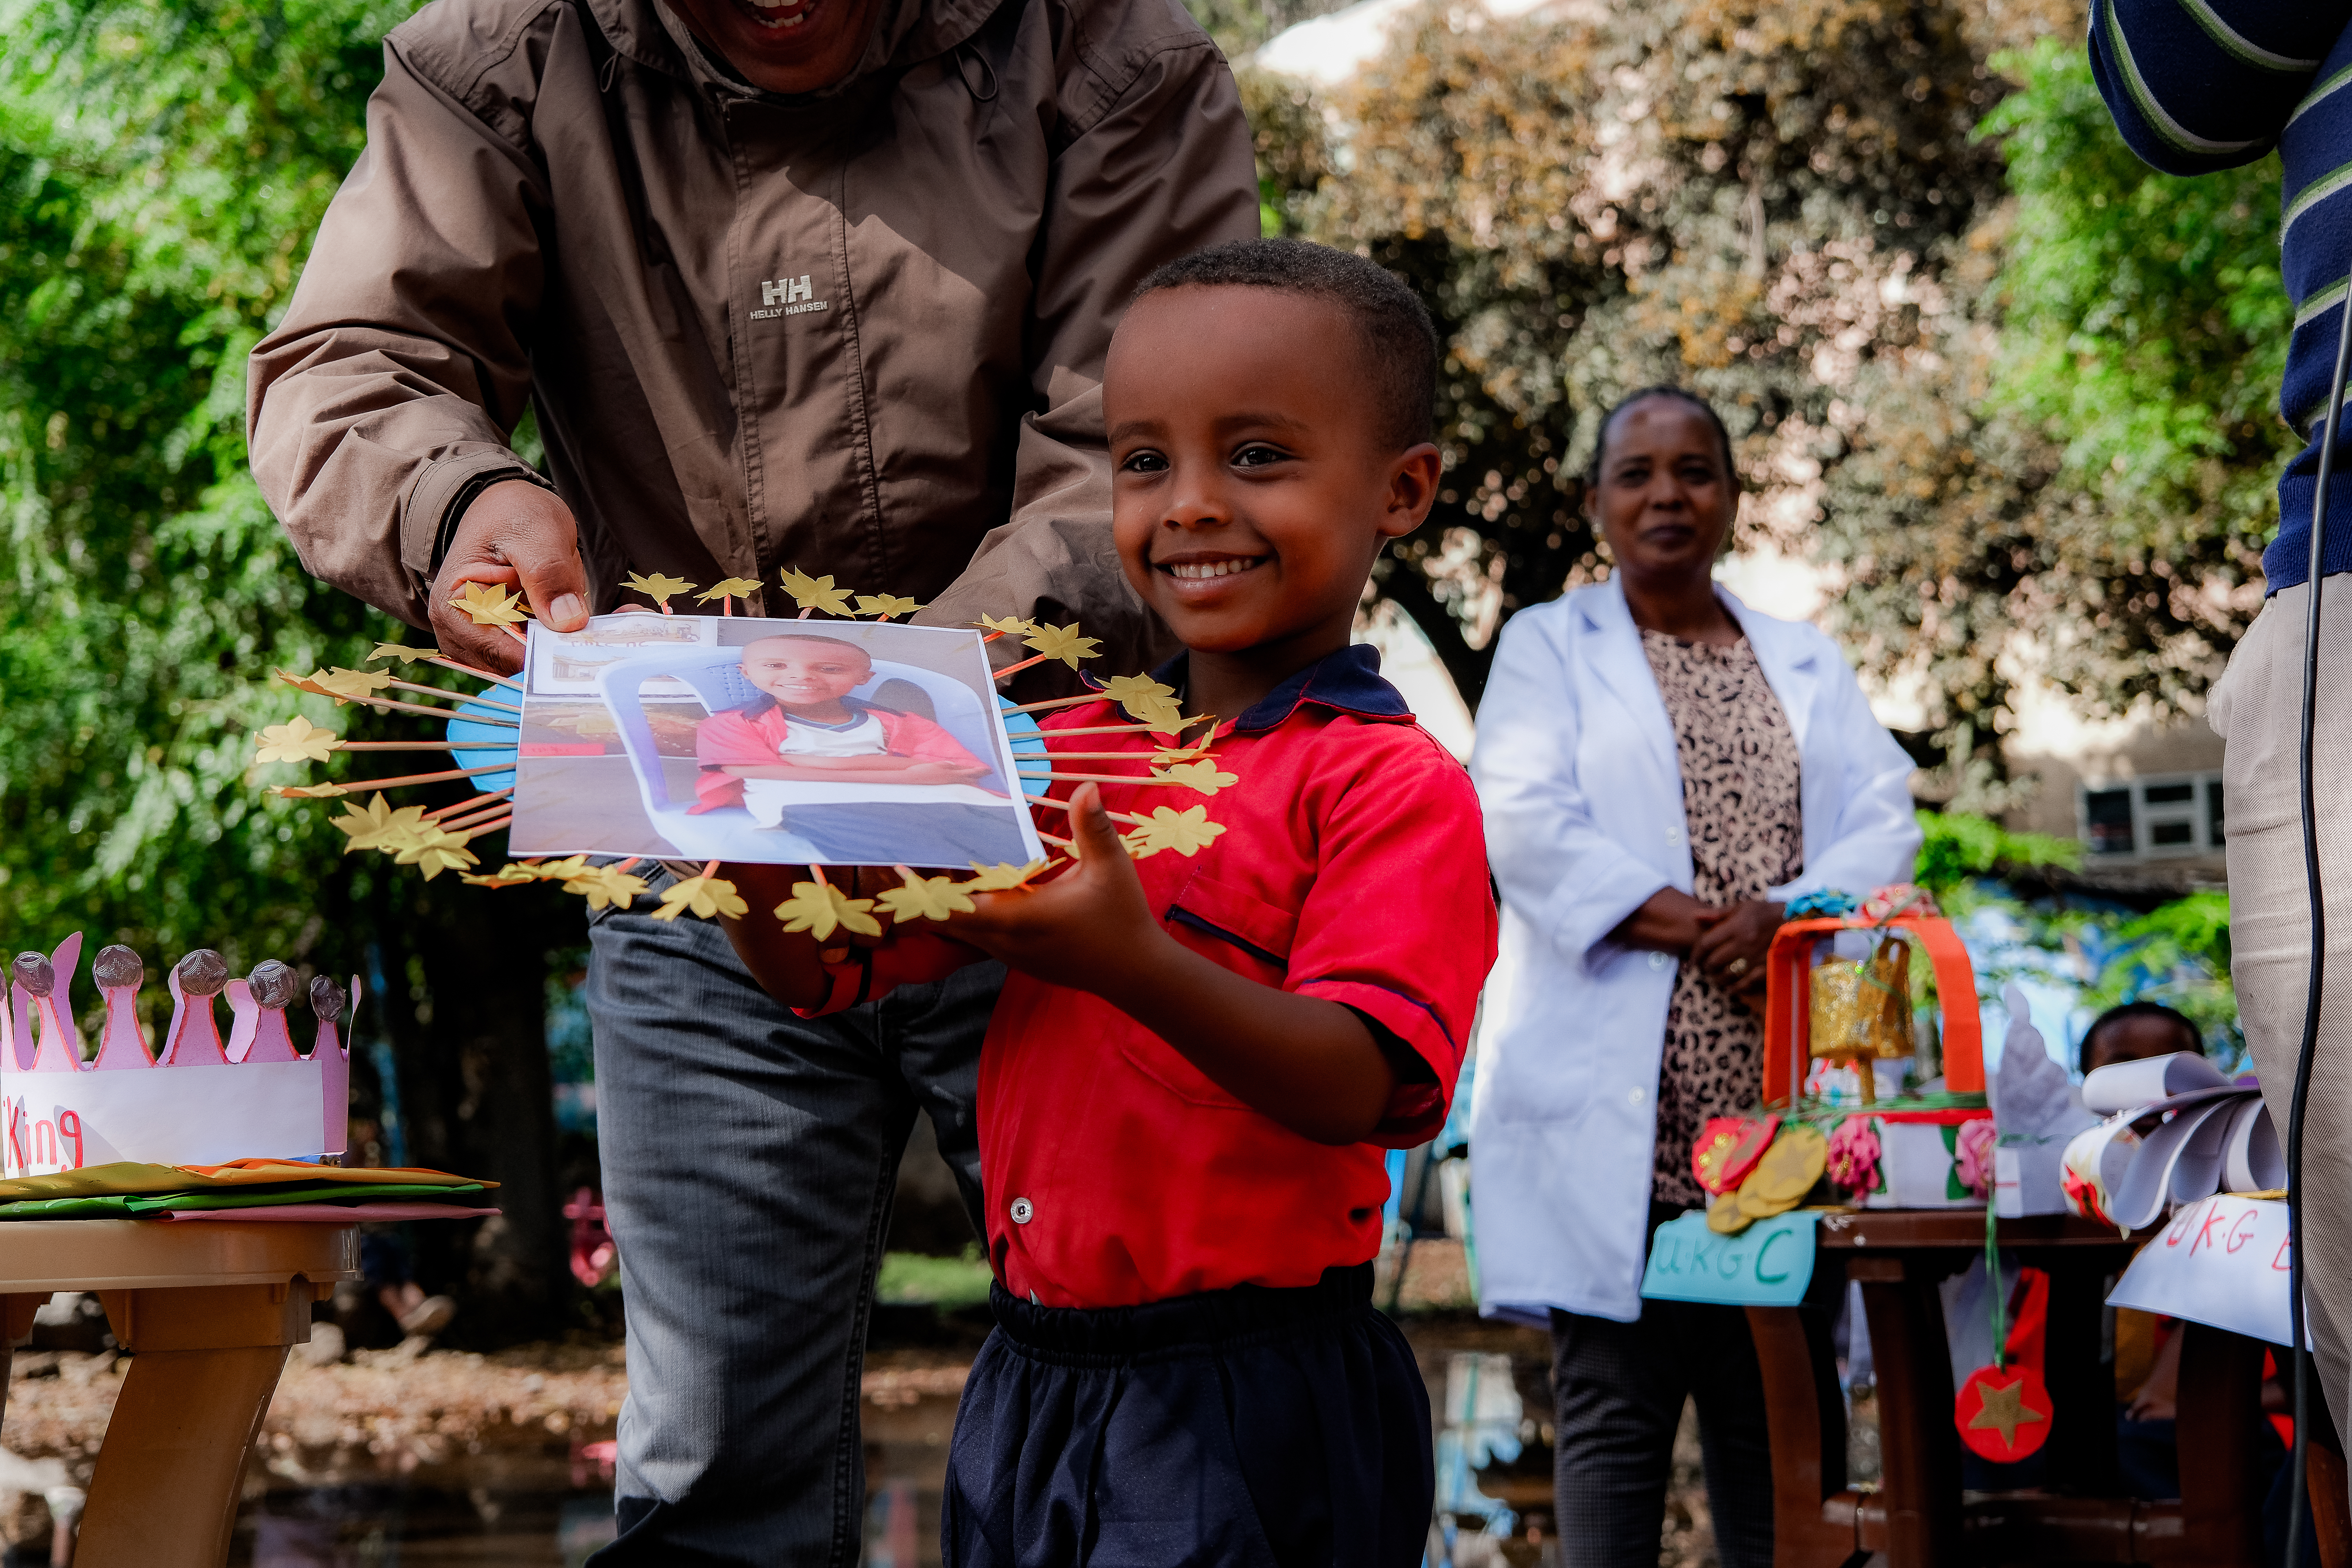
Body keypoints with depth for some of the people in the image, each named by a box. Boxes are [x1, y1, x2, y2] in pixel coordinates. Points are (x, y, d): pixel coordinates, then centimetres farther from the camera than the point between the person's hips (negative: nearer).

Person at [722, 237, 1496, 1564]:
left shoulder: (1391, 784, -9)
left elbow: (1360, 1086, -21)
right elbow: (822, 971, 7)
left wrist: (1132, 965, -35)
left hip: (1242, 1411, -6)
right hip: (1031, 1384, 6)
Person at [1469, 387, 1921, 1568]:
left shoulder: (1809, 665, 21)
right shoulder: (1548, 647, 10)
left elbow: (1884, 822, 7)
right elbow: (1525, 824, -5)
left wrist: (1787, 917, -13)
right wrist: (1701, 931, -12)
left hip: (1779, 1100, 3)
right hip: (1618, 1098, -3)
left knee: (1772, 1415, 3)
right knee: (1615, 1410, -4)